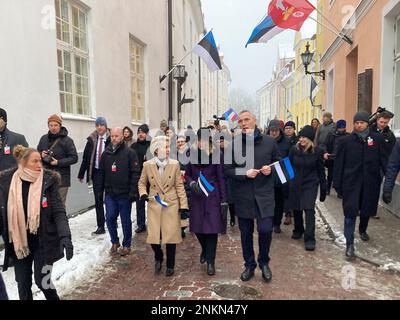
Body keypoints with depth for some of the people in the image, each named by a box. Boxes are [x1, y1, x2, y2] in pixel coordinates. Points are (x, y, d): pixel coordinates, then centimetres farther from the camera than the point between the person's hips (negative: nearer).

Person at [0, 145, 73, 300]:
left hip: (43, 242, -2)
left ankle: (54, 298, 35)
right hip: (18, 242, 3)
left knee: (42, 281, 5)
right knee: (23, 284, 15)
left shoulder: (48, 181, -12)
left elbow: (59, 212, -14)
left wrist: (65, 236, -27)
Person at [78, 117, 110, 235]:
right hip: (96, 173, 3)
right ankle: (100, 227, 13)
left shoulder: (111, 139, -7)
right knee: (98, 200, 5)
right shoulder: (92, 140, 4)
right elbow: (86, 157, 7)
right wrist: (81, 174, 6)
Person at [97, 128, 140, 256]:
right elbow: (101, 172, 14)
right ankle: (115, 242, 26)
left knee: (125, 220, 7)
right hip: (110, 193, 4)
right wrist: (99, 189, 9)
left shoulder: (130, 152, -7)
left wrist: (133, 191, -16)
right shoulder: (106, 153, 8)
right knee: (110, 218, 5)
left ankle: (126, 245, 22)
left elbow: (135, 173, -11)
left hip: (124, 194, -4)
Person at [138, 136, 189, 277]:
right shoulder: (147, 165, -3)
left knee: (171, 236, 4)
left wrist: (183, 205, -5)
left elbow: (179, 186, -2)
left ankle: (170, 265, 26)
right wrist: (143, 194, -10)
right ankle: (158, 258, 33)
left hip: (171, 205, 0)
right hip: (154, 205, 1)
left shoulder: (175, 164, -4)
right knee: (153, 237, 1)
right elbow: (142, 183, 10)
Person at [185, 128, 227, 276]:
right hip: (197, 196, 3)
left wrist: (224, 202, -8)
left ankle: (210, 261, 17)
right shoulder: (192, 154, 1)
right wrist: (192, 183, -11)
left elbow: (221, 179, -6)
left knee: (212, 229, -1)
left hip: (212, 196, -3)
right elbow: (187, 174, 11)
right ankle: (205, 249, 41)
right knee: (197, 228, 10)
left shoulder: (216, 155, -7)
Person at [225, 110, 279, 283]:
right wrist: (245, 173, -15)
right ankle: (249, 265, 33)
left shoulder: (269, 141, 0)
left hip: (264, 193, -1)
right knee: (245, 233, 11)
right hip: (243, 195, 1)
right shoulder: (234, 144, -1)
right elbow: (227, 170, 0)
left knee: (265, 229, -8)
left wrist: (271, 169, -10)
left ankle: (264, 262, 22)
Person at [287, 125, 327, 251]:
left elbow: (321, 171, 0)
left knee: (309, 210, -9)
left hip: (310, 184, -2)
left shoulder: (317, 151, -6)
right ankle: (298, 230, 35)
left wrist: (323, 189, 1)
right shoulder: (294, 149, -3)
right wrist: (286, 183, -1)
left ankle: (310, 239, 0)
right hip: (295, 184, 2)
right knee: (296, 209, 12)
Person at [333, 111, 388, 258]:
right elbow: (338, 163, -1)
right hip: (351, 182, -2)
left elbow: (384, 161, 2)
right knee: (350, 212, -4)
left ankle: (363, 230, 46)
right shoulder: (346, 141, -3)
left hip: (371, 182, 2)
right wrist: (337, 183, -3)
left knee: (367, 209, 17)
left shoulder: (377, 139, 0)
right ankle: (349, 243, 5)